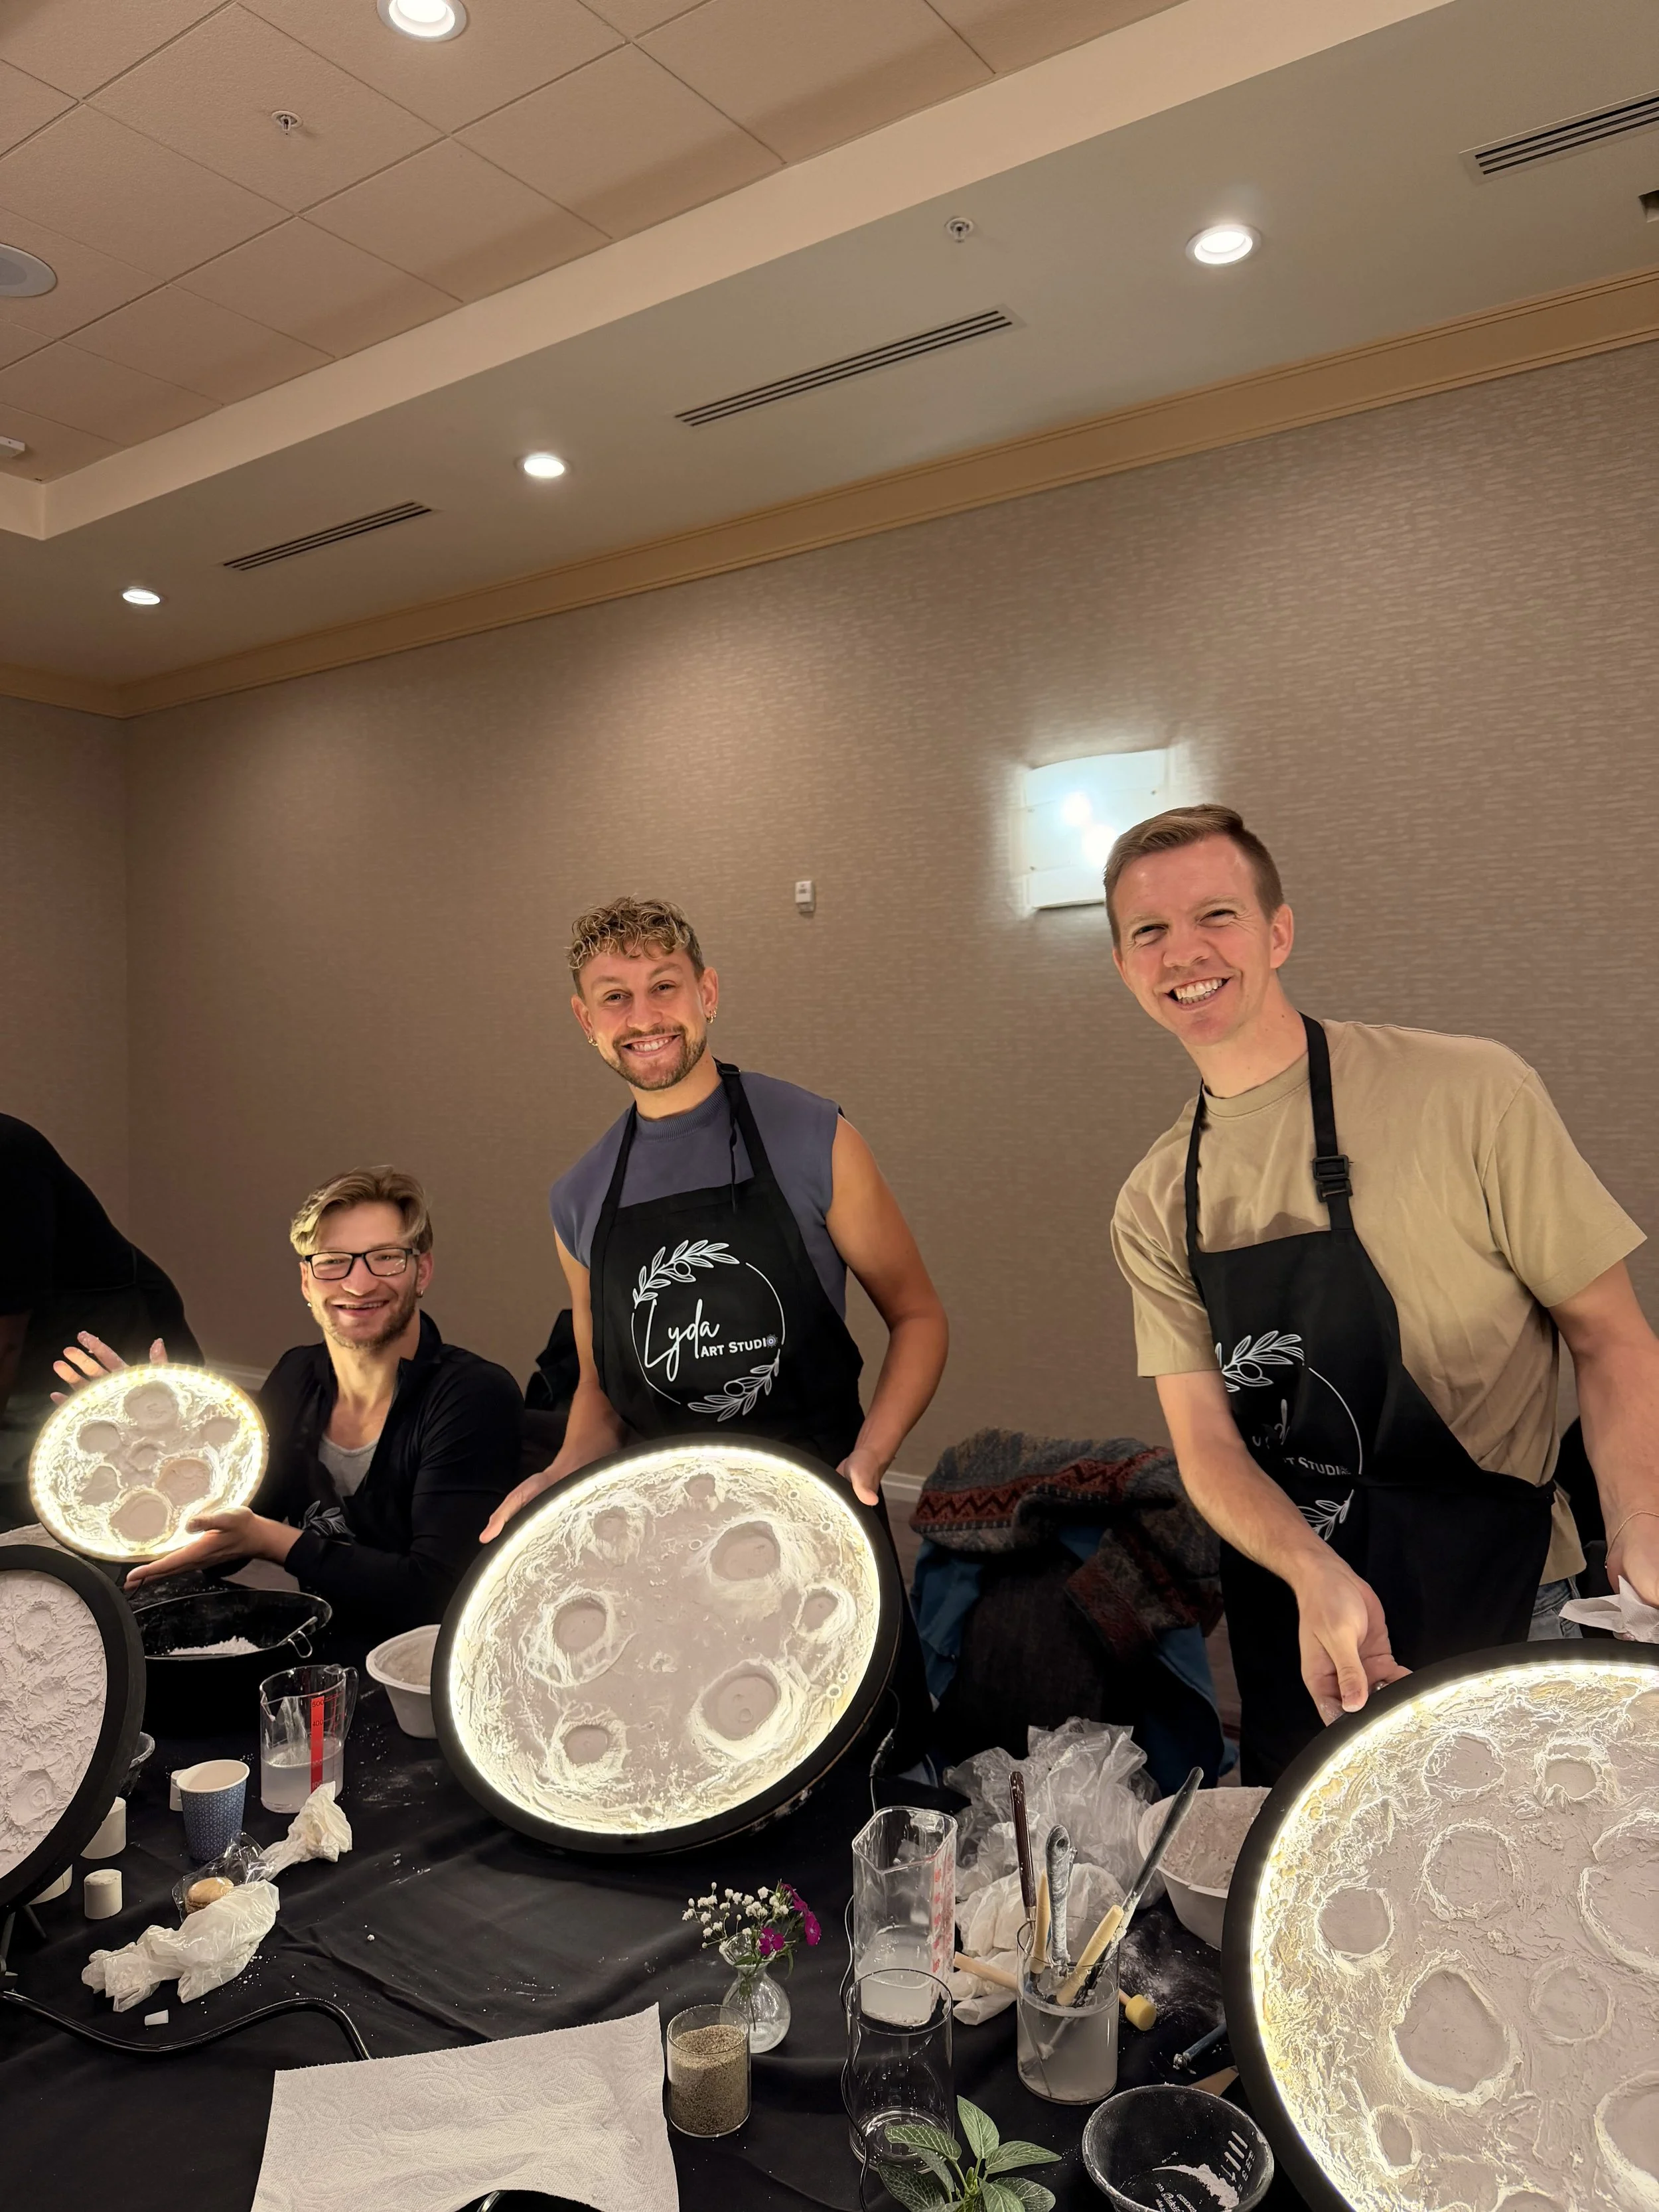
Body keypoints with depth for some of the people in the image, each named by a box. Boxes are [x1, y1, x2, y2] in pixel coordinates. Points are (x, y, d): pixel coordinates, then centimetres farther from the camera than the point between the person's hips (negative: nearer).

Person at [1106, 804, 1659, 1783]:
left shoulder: (1468, 1094, -15)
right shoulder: (1155, 1205, -2)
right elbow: (1205, 1438, -4)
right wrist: (1317, 1575, -23)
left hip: (1492, 1621, -4)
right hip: (1288, 1622, 4)